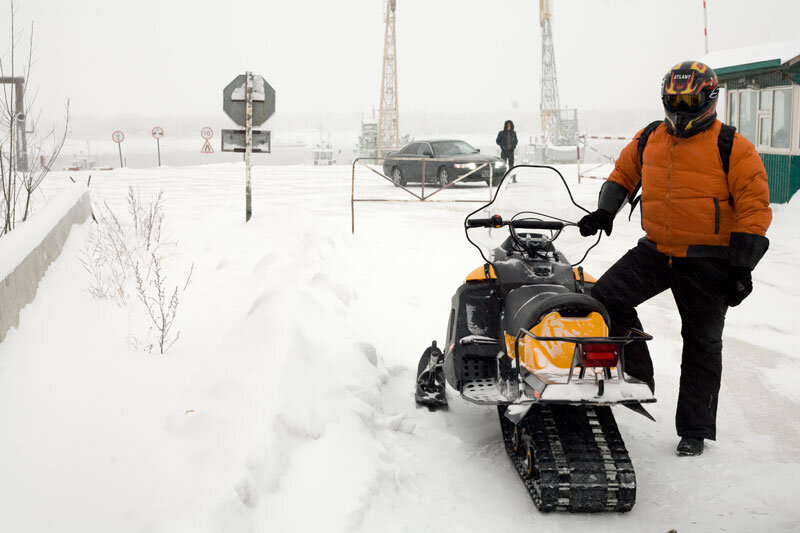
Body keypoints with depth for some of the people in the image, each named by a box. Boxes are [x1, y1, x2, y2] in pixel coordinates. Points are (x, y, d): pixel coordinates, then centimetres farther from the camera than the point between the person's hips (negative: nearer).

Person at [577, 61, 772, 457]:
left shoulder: (732, 147, -9)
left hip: (707, 261, -4)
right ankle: (637, 380, 3)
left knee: (701, 344, 6)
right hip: (656, 250, 5)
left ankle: (694, 429, 18)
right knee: (606, 297, -12)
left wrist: (741, 268, -16)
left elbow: (754, 208, -11)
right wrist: (604, 212, 5)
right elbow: (623, 173, 22)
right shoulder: (649, 138, 6)